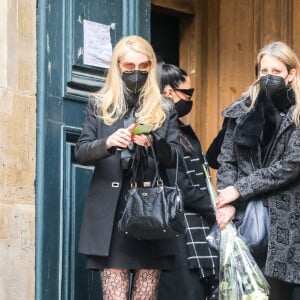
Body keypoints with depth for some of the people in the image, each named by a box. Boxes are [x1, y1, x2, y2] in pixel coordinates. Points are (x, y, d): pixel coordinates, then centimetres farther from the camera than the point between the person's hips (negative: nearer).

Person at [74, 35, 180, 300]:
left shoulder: (165, 110, 12)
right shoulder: (100, 106, 10)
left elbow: (175, 159, 5)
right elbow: (81, 153, 2)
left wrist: (154, 142, -17)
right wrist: (108, 143, -19)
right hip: (111, 213, -1)